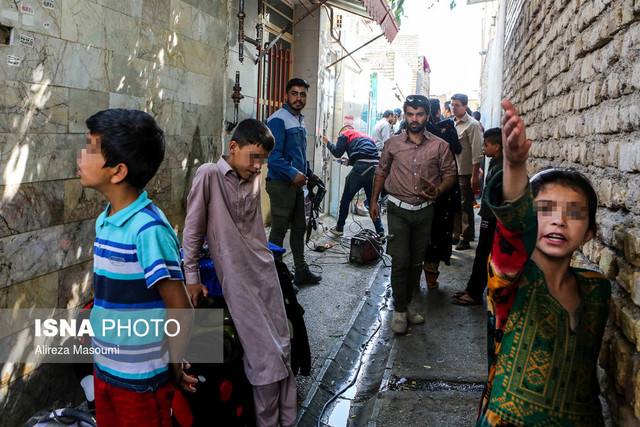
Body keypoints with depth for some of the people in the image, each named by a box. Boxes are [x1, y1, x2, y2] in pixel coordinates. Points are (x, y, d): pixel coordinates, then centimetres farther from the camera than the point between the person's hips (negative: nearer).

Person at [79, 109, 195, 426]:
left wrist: (174, 364, -10)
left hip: (140, 379, -8)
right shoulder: (105, 221, 2)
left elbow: (180, 310, -22)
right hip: (104, 367, 8)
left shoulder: (148, 230, -25)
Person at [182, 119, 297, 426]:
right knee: (266, 359, -6)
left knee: (283, 351, 7)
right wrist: (192, 278, -3)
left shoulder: (255, 179, 10)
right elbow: (192, 231, -5)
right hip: (237, 282, -6)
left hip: (266, 273, 6)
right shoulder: (209, 175, -9)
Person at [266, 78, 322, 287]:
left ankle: (301, 272, 27)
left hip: (297, 183, 9)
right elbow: (273, 155, -22)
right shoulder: (278, 120, -14)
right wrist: (293, 174, -28)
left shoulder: (300, 120, 16)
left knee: (299, 228, 16)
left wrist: (309, 173, 17)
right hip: (281, 183, -9)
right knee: (279, 231, -2)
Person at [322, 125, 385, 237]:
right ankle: (380, 233, 13)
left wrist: (328, 142, 23)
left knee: (345, 199, 11)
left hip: (360, 169, -6)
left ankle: (339, 228, 21)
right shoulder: (367, 137, 34)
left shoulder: (346, 134, 15)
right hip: (376, 167, 6)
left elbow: (337, 152, 6)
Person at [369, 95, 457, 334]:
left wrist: (438, 191, -15)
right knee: (400, 261, -7)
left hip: (424, 211, 2)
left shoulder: (440, 146, 0)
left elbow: (450, 174, 6)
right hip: (398, 209, -1)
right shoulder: (393, 144, 2)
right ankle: (399, 310, 5)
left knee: (416, 261, 10)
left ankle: (406, 303, 26)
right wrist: (374, 200, 9)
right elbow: (381, 171, 13)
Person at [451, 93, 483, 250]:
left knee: (466, 206, 0)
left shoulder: (472, 125, -10)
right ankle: (457, 235, 21)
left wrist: (475, 175, -17)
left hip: (466, 172, -7)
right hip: (453, 171, 7)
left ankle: (465, 239, 8)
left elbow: (477, 151, -13)